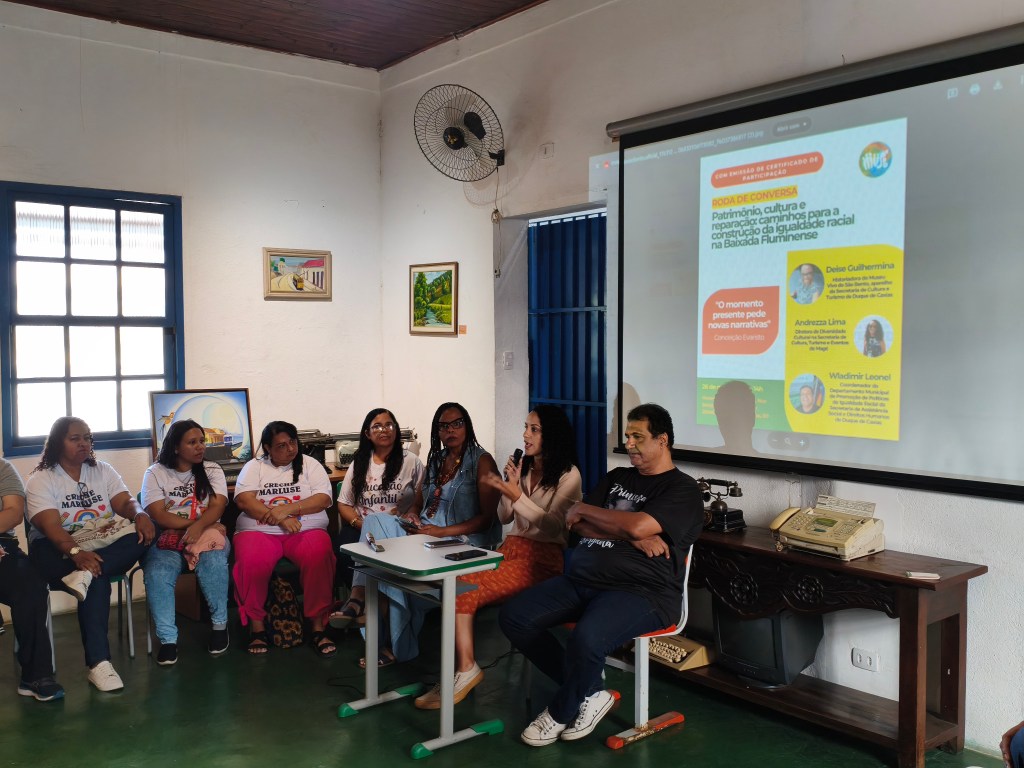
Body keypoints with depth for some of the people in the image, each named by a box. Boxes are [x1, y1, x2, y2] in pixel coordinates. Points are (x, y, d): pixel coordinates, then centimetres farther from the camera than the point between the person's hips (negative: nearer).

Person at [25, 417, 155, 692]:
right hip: (58, 552, -4)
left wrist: (140, 514, -27)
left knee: (145, 533, -26)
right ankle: (98, 662, -35)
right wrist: (76, 552, -36)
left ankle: (85, 575, -39)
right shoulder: (41, 480, -3)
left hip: (105, 548, 4)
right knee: (97, 582, -36)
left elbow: (126, 502, -1)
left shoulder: (103, 471, 12)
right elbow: (51, 527, -17)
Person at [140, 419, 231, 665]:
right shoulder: (156, 473, 7)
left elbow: (217, 506, -3)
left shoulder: (211, 470, 12)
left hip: (206, 533, 1)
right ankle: (167, 638, -24)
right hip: (168, 538, 0)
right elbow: (158, 515, -4)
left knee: (213, 560, -34)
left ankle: (220, 624, -17)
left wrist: (199, 527, -23)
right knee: (157, 573, -32)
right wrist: (191, 524, -14)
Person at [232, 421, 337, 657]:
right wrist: (279, 519, -18)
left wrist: (288, 509, -16)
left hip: (307, 530, 0)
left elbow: (324, 499, -2)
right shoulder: (254, 467, 11)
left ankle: (318, 625, -21)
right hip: (260, 531, 0)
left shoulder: (310, 464, 11)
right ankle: (256, 625, -12)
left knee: (319, 557, -34)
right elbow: (244, 500, -5)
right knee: (252, 563, -34)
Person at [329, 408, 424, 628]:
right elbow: (344, 504, 11)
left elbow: (420, 501, 5)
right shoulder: (359, 463, 17)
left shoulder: (411, 462, 9)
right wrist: (361, 524, -8)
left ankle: (357, 599, -32)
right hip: (361, 528, 3)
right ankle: (359, 601, -27)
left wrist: (411, 514, -18)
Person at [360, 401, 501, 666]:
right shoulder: (437, 460, 19)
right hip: (424, 532, 7)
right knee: (376, 521, -21)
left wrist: (442, 531, -19)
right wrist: (413, 517, 0)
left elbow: (487, 518, -9)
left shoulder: (482, 461, -3)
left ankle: (395, 644, -10)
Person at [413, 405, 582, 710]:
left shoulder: (568, 475, -3)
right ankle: (462, 670, -22)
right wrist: (509, 485, 1)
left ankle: (466, 669, -13)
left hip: (542, 558, -6)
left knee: (465, 589, -26)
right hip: (510, 548, 7)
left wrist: (516, 495, -19)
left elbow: (553, 526, -13)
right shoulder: (523, 466, 18)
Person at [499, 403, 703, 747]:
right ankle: (590, 694, 3)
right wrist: (632, 536, -8)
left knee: (586, 639, -35)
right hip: (581, 579, 7)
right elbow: (576, 525, 8)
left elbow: (638, 525, -18)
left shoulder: (682, 489, 0)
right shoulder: (617, 477, 20)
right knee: (514, 616, -11)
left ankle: (560, 712, -2)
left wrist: (583, 509, -3)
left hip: (641, 590, -7)